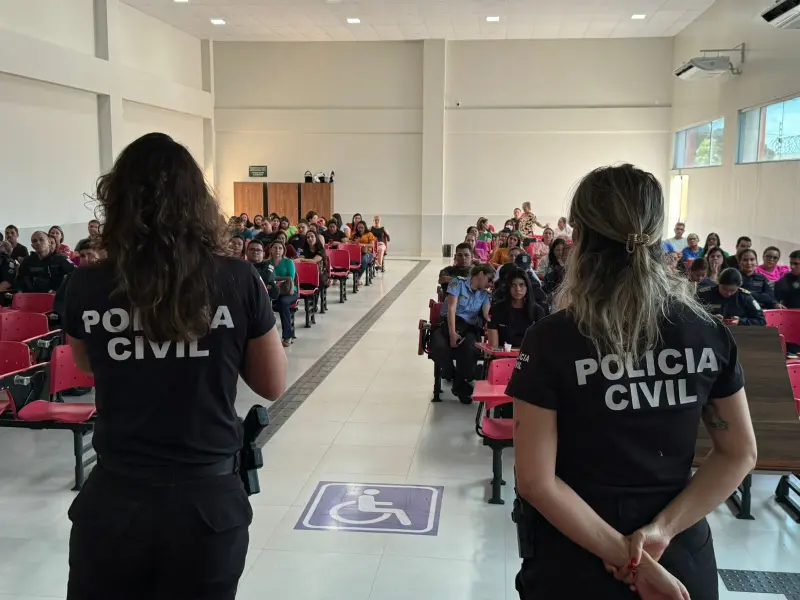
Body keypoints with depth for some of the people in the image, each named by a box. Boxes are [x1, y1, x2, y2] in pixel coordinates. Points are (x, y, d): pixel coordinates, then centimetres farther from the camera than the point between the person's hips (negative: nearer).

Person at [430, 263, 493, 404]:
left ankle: (460, 385, -12)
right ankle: (454, 377, -4)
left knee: (468, 348, -34)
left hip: (469, 327, 3)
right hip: (447, 323, -3)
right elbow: (451, 308, -10)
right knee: (439, 347, -35)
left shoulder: (484, 294, 14)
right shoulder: (459, 282, 0)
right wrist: (452, 333, -22)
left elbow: (487, 315, -4)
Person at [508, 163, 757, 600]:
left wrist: (627, 557, -15)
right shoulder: (708, 333, -7)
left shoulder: (551, 340, -18)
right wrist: (661, 530, -7)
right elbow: (739, 455, 0)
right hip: (680, 561, 3)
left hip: (577, 563, -3)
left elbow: (536, 480, -18)